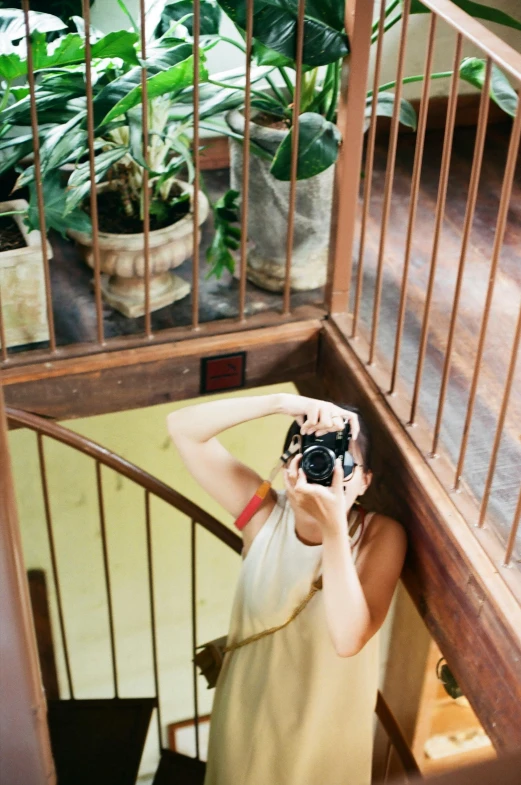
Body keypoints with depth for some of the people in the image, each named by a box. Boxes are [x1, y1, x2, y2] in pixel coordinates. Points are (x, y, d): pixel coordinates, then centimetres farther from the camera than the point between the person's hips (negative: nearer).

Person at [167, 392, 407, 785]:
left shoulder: (381, 535, -24)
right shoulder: (265, 512, -18)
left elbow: (349, 639, -36)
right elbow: (182, 427, -24)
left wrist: (334, 527, -44)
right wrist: (284, 402, -36)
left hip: (327, 723, -1)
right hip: (251, 710, 2)